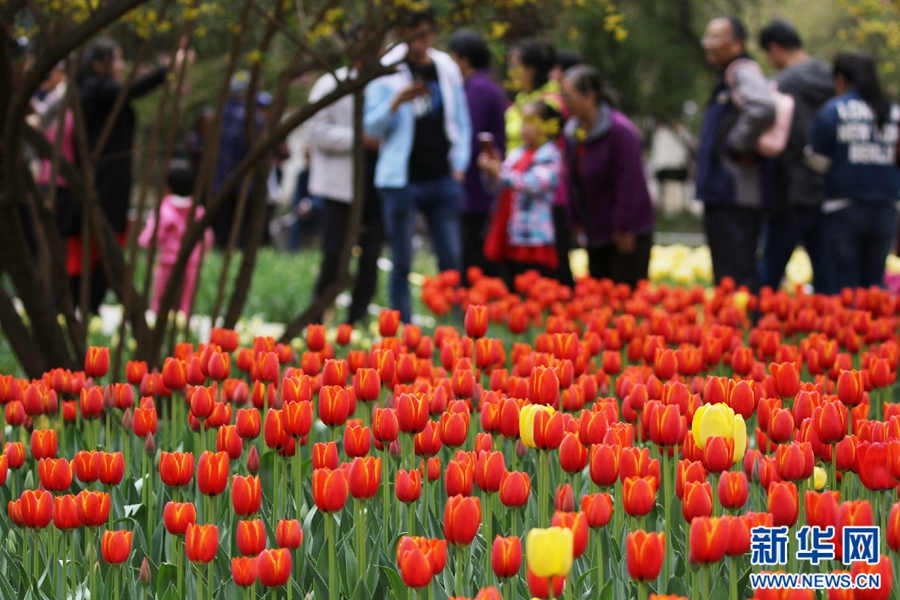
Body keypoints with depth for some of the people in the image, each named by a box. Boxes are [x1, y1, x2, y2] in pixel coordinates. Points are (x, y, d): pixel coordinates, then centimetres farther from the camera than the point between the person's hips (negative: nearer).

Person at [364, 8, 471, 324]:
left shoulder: (448, 70, 9)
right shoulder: (387, 72, -1)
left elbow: (461, 122, 16)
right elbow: (372, 127, -4)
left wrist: (459, 166, 6)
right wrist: (397, 101, -21)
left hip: (442, 179, 3)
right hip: (401, 180, -3)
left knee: (451, 259, 1)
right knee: (402, 262, 2)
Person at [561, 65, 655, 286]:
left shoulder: (620, 131, -17)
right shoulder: (572, 132, 6)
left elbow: (629, 182, -17)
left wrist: (624, 229, -16)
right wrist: (578, 220, 10)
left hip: (629, 234, -8)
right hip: (596, 232, 8)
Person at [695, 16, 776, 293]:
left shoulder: (742, 71, -11)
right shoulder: (726, 76, 20)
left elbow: (763, 108, -31)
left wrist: (736, 146, -19)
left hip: (736, 195, -11)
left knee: (733, 279, -12)